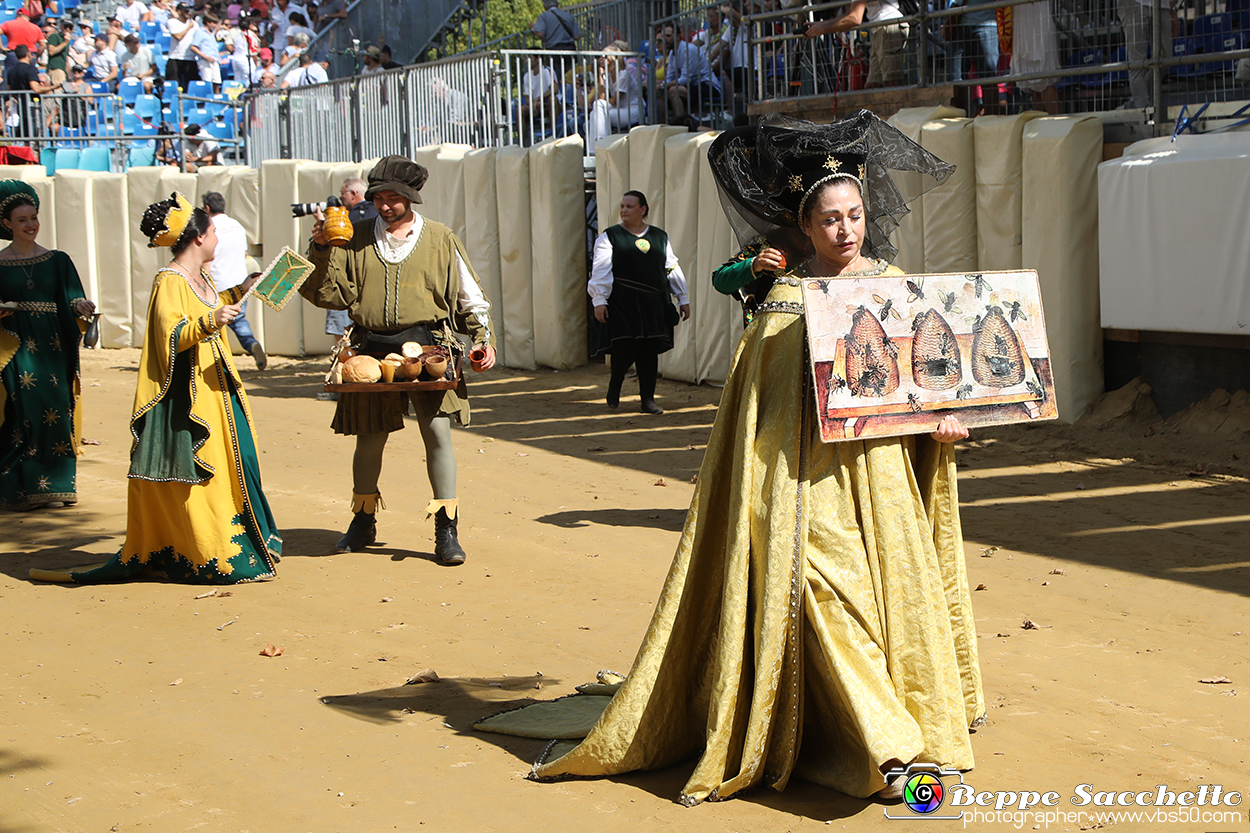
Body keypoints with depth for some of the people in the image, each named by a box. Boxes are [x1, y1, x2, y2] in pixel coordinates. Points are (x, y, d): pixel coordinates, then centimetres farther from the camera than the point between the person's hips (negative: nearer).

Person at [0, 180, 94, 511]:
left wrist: (82, 307, -16)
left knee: (56, 411, -3)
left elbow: (73, 303, 4)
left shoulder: (58, 260, 9)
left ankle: (54, 486, 6)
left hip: (52, 347, 2)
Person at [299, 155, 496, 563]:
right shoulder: (356, 239, 10)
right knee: (369, 436, 9)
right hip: (372, 351, 2)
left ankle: (446, 532, -4)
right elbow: (328, 293, 3)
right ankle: (363, 522, 28)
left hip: (426, 347, -2)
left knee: (437, 431, -11)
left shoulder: (440, 239, 8)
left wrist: (483, 337, 1)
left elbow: (470, 297, 12)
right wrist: (322, 248, -8)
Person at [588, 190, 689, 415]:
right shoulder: (609, 236, 3)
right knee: (625, 347, -11)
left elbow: (673, 268, 18)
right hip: (622, 303, -3)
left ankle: (648, 399, 9)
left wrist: (683, 299, 16)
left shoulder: (660, 237, 14)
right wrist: (599, 300, -12)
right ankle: (614, 388, 16)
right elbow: (600, 271, -3)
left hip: (654, 304, 3)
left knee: (650, 351, 2)